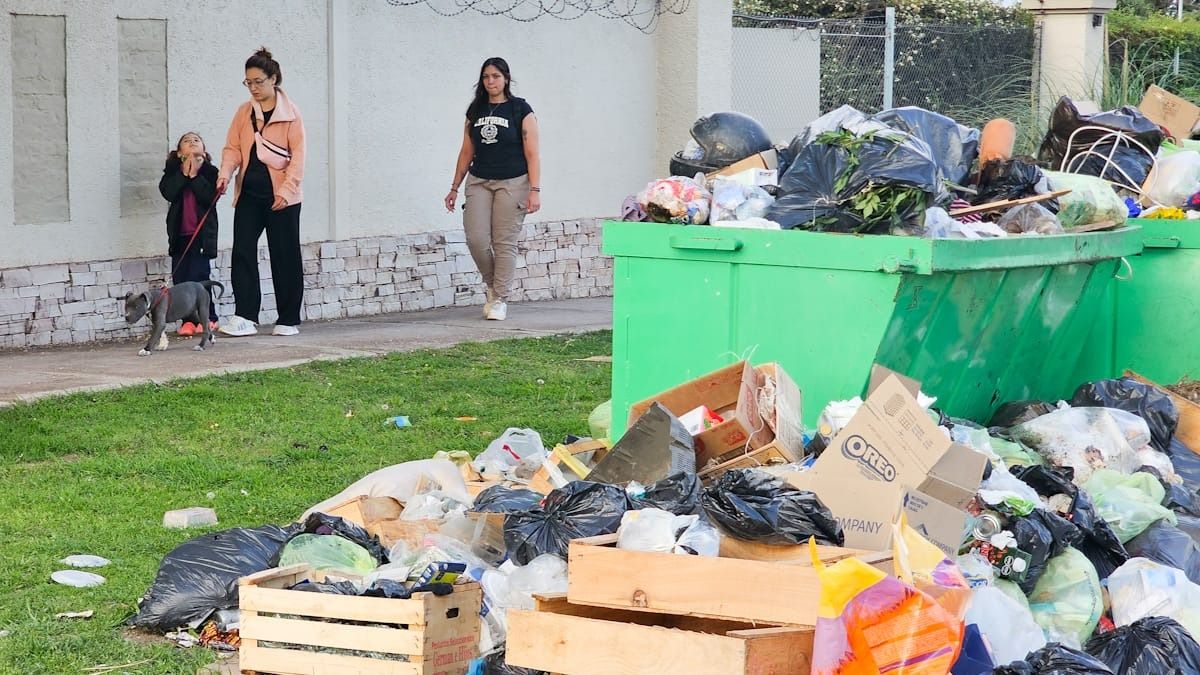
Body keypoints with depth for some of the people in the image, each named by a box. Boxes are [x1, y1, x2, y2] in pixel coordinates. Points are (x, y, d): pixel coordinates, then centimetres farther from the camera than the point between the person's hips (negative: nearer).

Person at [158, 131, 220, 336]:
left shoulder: (209, 172, 4)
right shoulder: (172, 171, 10)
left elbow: (210, 197, -12)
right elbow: (167, 192, -8)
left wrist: (194, 176, -12)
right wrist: (184, 173, -11)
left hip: (202, 232, -3)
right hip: (180, 232, 3)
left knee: (199, 275, -8)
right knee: (180, 276, 0)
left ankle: (208, 318, 2)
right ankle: (188, 319, 5)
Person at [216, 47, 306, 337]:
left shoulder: (290, 112, -3)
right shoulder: (243, 112, 10)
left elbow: (297, 154, -6)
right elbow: (233, 147, 8)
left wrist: (286, 190, -15)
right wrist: (225, 173, -11)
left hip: (281, 196, -4)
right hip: (249, 193, 4)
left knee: (284, 256, 4)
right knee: (242, 251, -7)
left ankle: (289, 320, 13)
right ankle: (245, 316, -8)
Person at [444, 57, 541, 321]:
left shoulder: (520, 110, -2)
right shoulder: (475, 111, 11)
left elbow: (532, 153, -5)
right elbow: (466, 152, 16)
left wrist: (535, 190, -12)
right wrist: (454, 188, 14)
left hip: (512, 183, -4)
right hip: (479, 182, 4)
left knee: (504, 242, -4)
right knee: (476, 239, -8)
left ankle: (500, 299, 3)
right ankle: (493, 285, 16)